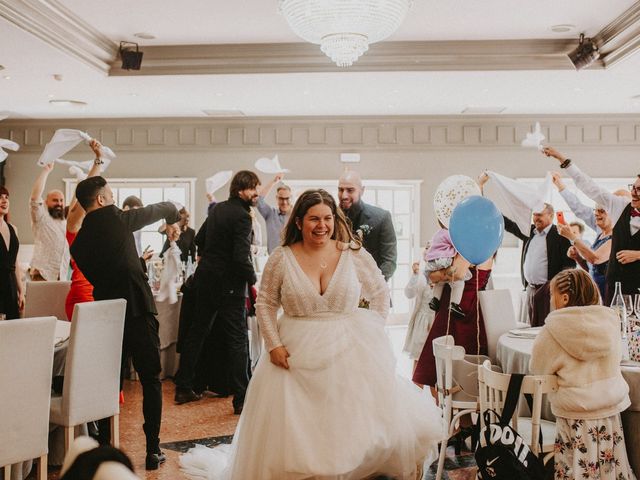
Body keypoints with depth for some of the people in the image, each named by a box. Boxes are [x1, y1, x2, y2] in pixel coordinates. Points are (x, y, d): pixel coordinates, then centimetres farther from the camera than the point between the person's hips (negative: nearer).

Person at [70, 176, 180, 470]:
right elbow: (165, 208, 7)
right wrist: (172, 221, 30)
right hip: (138, 309, -5)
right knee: (151, 380, 5)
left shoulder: (78, 243, 11)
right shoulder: (116, 218, -3)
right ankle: (153, 450, 7)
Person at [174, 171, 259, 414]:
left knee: (197, 331, 16)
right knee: (237, 339, -2)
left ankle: (183, 388, 25)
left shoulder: (217, 209, 10)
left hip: (205, 278, 8)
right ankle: (241, 398, 0)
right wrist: (253, 280, -9)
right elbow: (241, 257, -23)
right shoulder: (242, 216, -16)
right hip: (229, 284, -8)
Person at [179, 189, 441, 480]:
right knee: (293, 434, 5)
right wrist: (273, 345, -6)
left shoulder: (354, 254, -2)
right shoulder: (281, 258, -4)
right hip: (296, 355, 0)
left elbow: (380, 291, 11)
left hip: (350, 351, 0)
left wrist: (375, 330, 3)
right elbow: (265, 303, 3)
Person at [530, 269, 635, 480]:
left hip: (576, 420, -4)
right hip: (611, 413, 5)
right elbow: (612, 362, 13)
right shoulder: (609, 320, 0)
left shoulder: (553, 330, -15)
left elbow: (537, 370, -5)